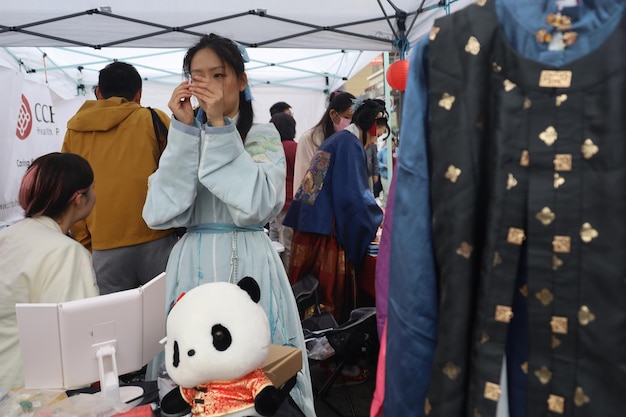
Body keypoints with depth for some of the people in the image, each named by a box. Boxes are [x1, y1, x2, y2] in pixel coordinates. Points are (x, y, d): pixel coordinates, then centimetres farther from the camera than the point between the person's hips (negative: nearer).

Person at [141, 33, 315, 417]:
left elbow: (255, 205, -17)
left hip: (250, 266, -2)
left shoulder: (263, 136, 2)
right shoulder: (185, 136, 9)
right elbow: (163, 213, -7)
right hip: (193, 267, 2)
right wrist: (185, 130, -10)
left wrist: (220, 126, -16)